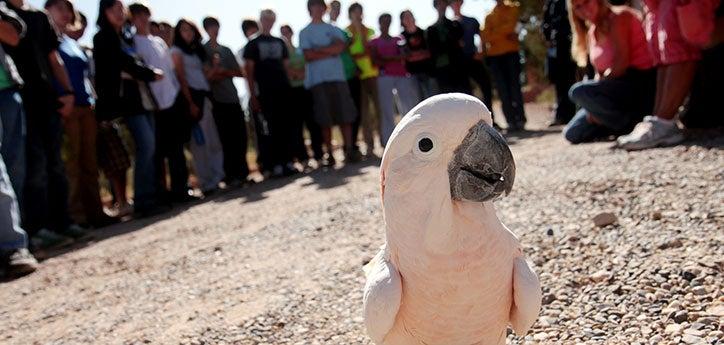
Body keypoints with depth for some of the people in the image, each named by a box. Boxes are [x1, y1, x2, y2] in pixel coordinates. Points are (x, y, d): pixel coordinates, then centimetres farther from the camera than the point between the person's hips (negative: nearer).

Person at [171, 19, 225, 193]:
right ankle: (207, 182, -4)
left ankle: (217, 177, 9)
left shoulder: (197, 50, 22)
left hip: (204, 95, 7)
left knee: (214, 139, 4)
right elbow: (181, 78, -8)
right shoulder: (177, 51, 2)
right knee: (200, 140, -8)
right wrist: (190, 103, -15)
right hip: (192, 96, -7)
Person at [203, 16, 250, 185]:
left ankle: (242, 172, 10)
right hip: (217, 101, -5)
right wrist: (215, 70, -19)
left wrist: (224, 72, -3)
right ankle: (231, 175, -2)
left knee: (240, 137, 1)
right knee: (226, 139, -6)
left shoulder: (226, 50, 19)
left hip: (233, 98, 5)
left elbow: (239, 73, 13)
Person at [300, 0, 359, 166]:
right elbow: (309, 56, -4)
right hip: (318, 79, -2)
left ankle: (349, 149, -1)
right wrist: (331, 51, -2)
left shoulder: (333, 29, 18)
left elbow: (341, 46, -1)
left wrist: (319, 49, -6)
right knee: (325, 120, -4)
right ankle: (329, 153, 1)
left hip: (337, 77, 2)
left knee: (345, 116, -4)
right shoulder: (305, 33, 10)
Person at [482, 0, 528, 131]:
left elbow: (511, 26, -6)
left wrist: (495, 32, 0)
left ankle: (520, 119, -6)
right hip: (495, 56, 2)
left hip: (511, 53, -2)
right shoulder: (489, 16, 16)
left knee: (514, 87, -7)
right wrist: (505, 34, -7)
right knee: (503, 90, -4)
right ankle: (511, 121, -4)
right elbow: (487, 37, 3)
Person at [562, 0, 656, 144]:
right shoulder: (591, 33, 14)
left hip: (640, 84, -8)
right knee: (572, 133, 1)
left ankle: (630, 123, -17)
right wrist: (594, 109, -2)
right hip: (618, 86, 8)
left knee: (579, 91, -29)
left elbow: (621, 63, -19)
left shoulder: (618, 17, -9)